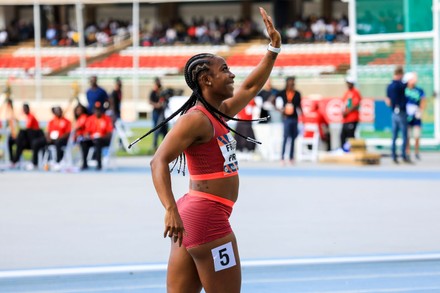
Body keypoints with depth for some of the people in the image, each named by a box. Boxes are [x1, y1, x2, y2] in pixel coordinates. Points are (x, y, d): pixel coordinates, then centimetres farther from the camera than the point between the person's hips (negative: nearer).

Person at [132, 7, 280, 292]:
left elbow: (251, 87, 30)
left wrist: (274, 49, 25)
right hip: (207, 216, -10)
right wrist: (171, 210, -36)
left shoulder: (219, 113, 14)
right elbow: (159, 161, -24)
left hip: (192, 215, 10)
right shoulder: (197, 118, -14)